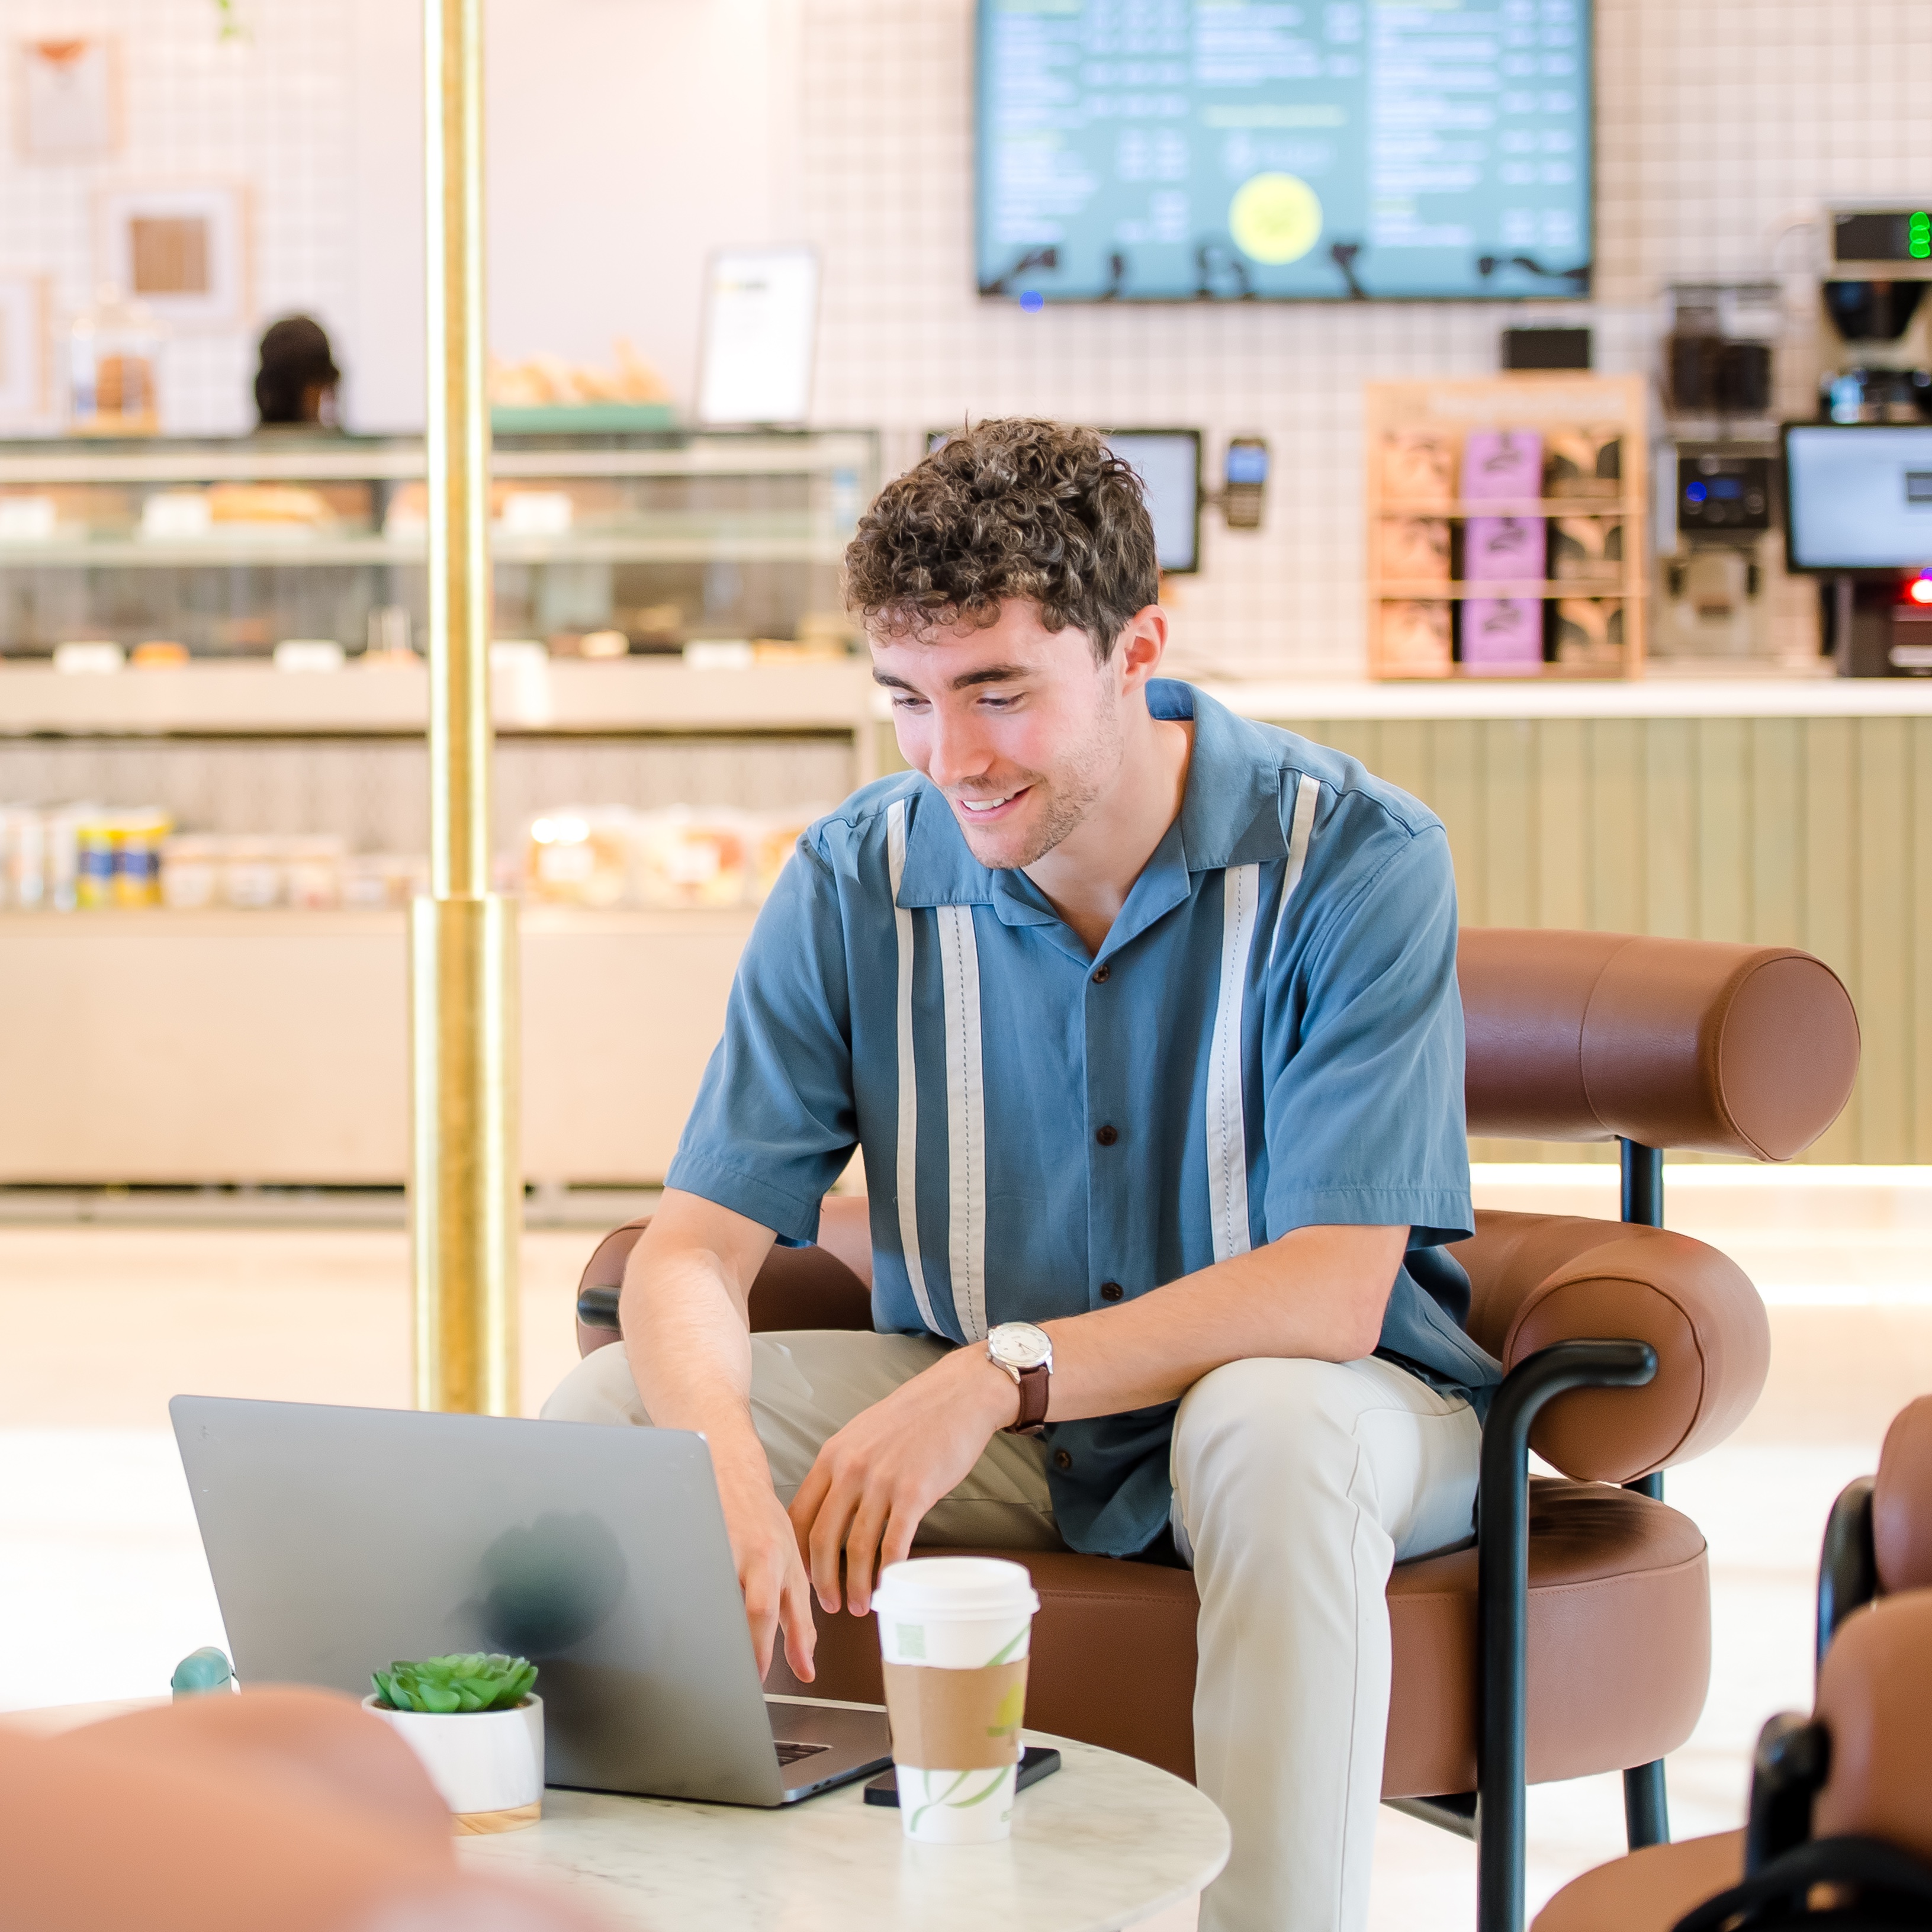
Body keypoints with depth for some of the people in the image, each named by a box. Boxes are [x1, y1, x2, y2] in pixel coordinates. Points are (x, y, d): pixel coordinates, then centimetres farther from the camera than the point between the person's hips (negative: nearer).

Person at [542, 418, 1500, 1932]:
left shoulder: (1353, 859, -19)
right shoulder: (855, 884, -8)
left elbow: (1332, 1293, -23)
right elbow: (693, 1249, -12)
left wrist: (1000, 1375, -32)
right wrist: (726, 1470, -34)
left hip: (1318, 1397, -3)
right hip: (975, 1419, 4)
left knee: (1270, 1430, -39)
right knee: (602, 1422, -17)